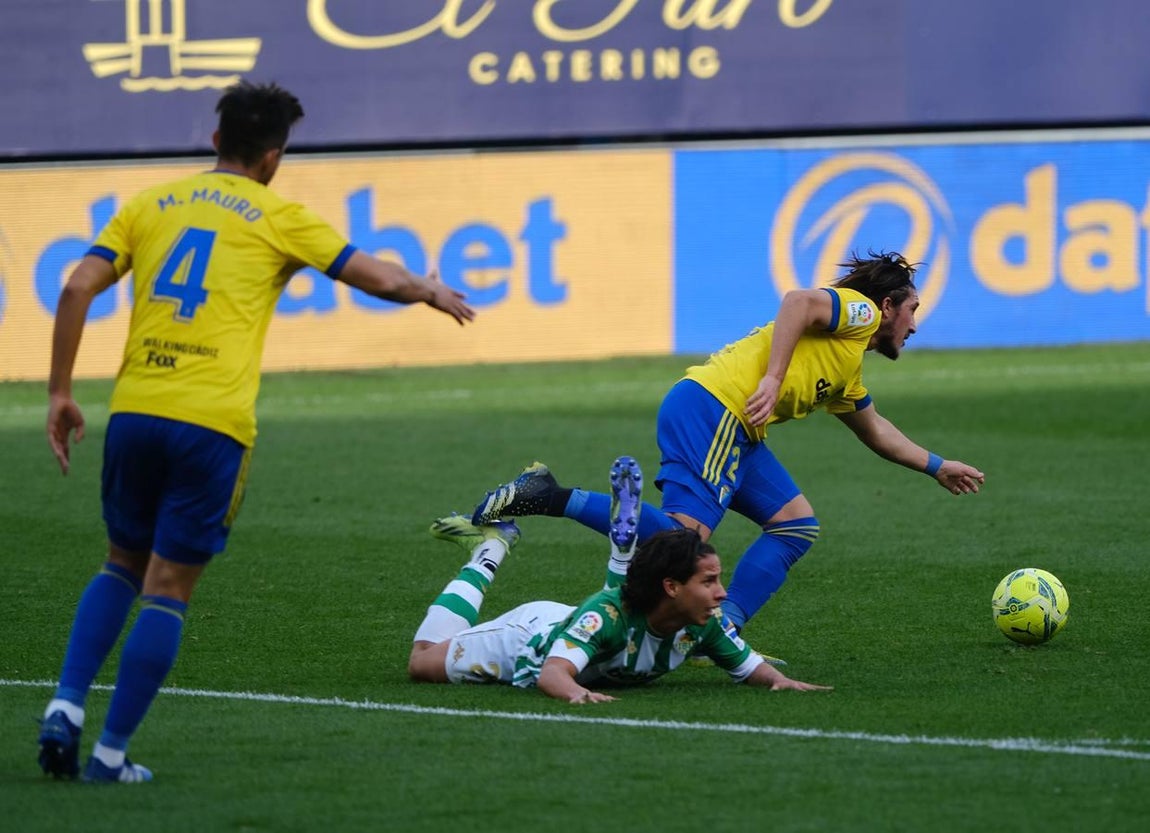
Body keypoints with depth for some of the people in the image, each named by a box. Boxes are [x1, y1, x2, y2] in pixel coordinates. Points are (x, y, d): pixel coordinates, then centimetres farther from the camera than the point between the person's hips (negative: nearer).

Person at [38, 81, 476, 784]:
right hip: (212, 423, -4)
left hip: (134, 411, 4)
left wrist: (61, 392, 9)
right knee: (168, 592, 3)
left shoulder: (151, 205, 14)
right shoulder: (279, 218, 5)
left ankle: (66, 706, 3)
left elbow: (78, 288, 4)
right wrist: (433, 292, 27)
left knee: (123, 568, 21)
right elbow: (381, 279, 6)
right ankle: (111, 754, 0)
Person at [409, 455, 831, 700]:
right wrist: (575, 692, -80)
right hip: (530, 634, -6)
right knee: (423, 661, 14)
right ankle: (488, 550, 27)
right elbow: (552, 673, -57)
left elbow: (750, 666, -16)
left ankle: (623, 534, 32)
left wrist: (778, 679, -39)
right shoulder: (606, 613, -47)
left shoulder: (703, 625, -30)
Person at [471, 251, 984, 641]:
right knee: (687, 534, -23)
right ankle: (549, 499, -21)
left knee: (797, 526, 7)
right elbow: (799, 303, -15)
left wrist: (936, 467, 54)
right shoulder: (860, 311, 4)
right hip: (711, 406, -10)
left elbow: (874, 430, 49)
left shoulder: (847, 374, 32)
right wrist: (772, 379, -22)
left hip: (735, 432, 10)